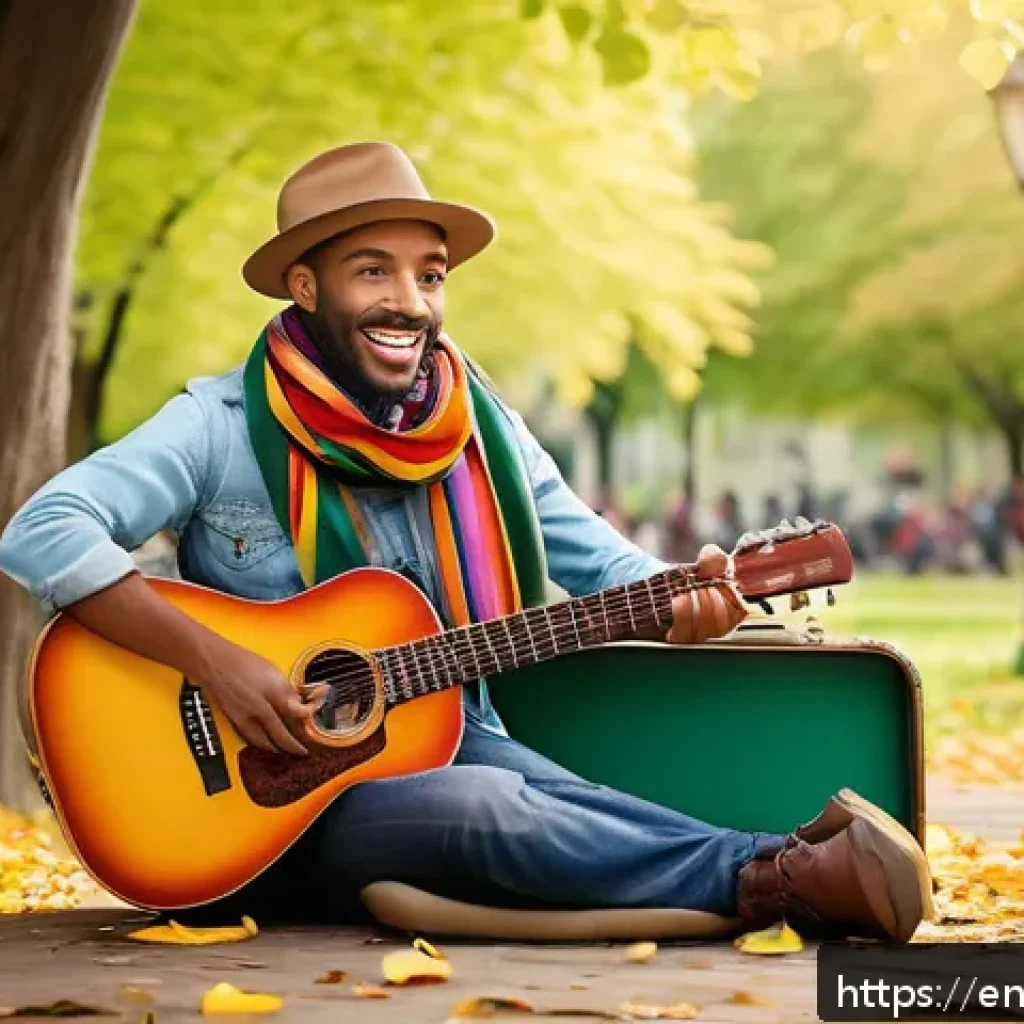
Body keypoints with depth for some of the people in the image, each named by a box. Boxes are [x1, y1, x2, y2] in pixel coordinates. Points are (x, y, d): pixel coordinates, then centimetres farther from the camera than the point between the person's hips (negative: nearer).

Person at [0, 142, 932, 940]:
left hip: (446, 746, 5)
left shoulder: (480, 430, 7)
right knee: (484, 807, -33)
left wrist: (681, 600, -16)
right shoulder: (225, 427, -9)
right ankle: (782, 876, -32)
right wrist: (214, 661, -27)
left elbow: (604, 563, 7)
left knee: (540, 791, -30)